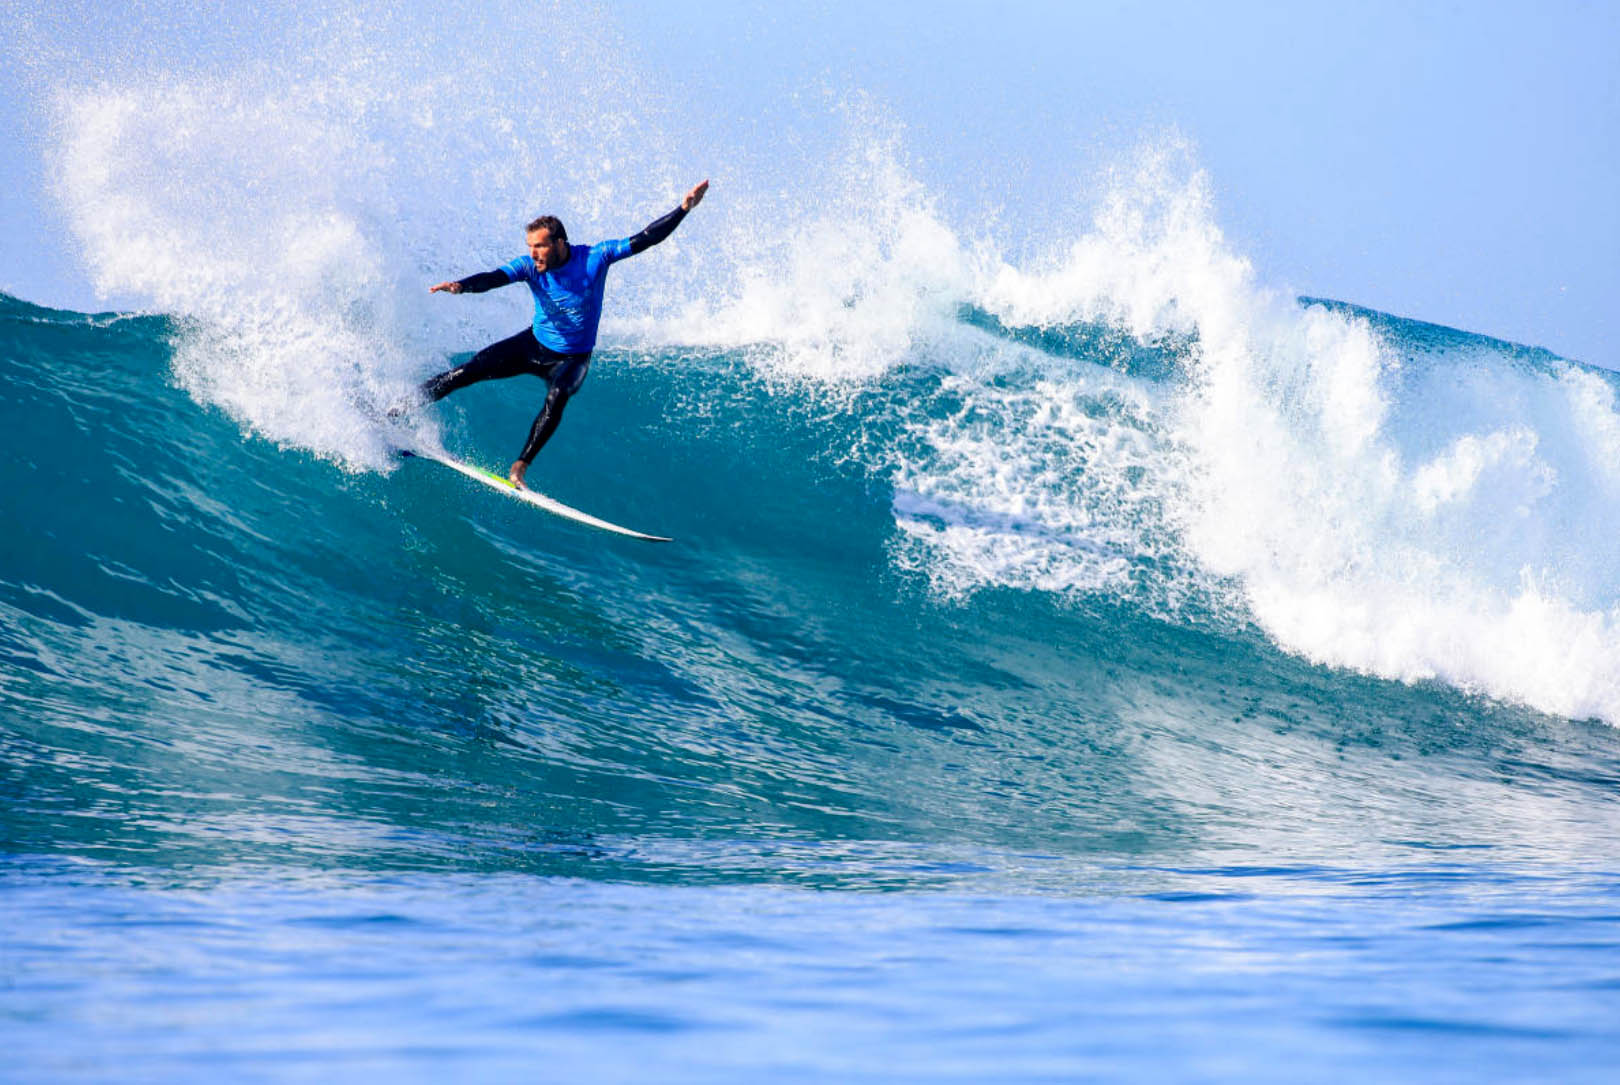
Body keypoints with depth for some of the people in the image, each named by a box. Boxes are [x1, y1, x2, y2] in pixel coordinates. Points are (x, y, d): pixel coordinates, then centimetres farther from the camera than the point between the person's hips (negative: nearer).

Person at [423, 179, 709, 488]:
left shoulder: (594, 257, -20)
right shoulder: (530, 265, -16)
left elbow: (645, 239, -19)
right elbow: (493, 278, -31)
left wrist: (684, 209, -26)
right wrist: (460, 286, -51)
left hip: (572, 358, -2)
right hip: (534, 344, 2)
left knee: (557, 398, -32)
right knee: (473, 369, -9)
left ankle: (520, 466, -26)